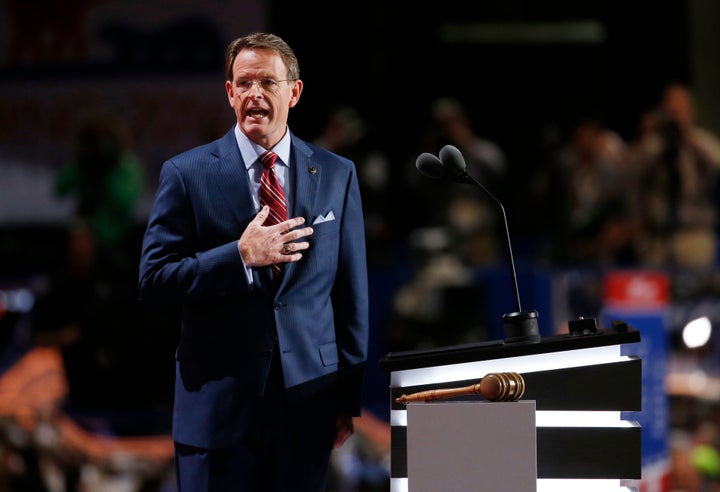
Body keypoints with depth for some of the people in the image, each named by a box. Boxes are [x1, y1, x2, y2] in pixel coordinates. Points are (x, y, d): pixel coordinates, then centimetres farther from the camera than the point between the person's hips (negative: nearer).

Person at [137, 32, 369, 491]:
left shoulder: (337, 176, 7)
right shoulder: (187, 174, 1)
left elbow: (352, 292, 8)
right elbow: (154, 281, -4)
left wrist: (350, 399, 7)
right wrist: (241, 257, -16)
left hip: (307, 400, 2)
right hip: (220, 400, -1)